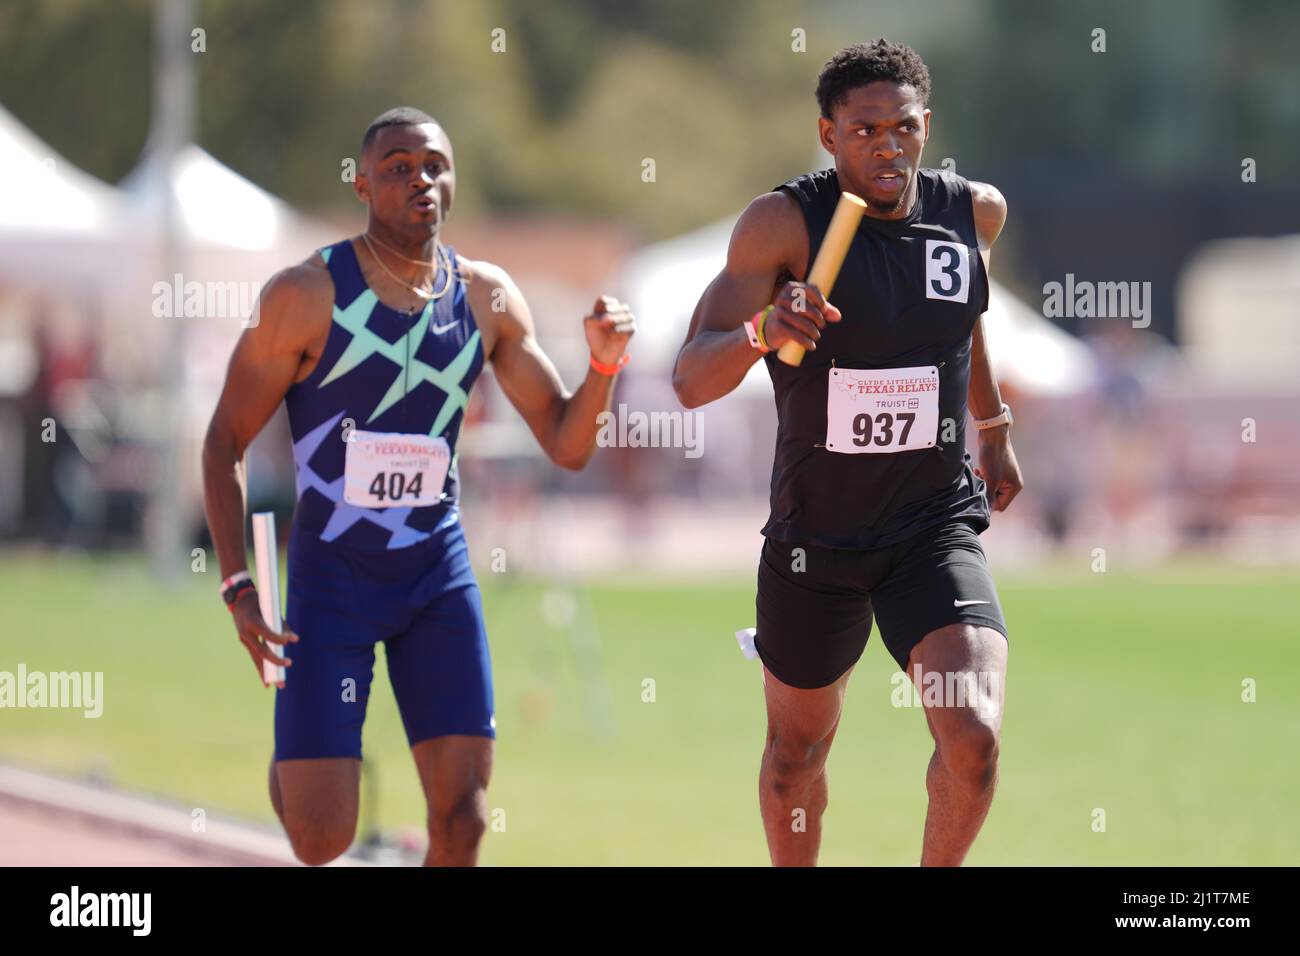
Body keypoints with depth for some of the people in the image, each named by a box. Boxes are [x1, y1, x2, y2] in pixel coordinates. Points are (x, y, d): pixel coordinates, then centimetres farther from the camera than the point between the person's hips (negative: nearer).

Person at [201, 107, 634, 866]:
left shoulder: (489, 299, 0)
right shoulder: (307, 296, -12)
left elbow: (566, 445, 5)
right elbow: (226, 440, -6)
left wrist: (605, 363, -15)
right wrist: (238, 587, -14)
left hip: (439, 575, 3)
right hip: (330, 581, -3)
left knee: (462, 817, -5)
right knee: (322, 840, -6)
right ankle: (289, 758, 32)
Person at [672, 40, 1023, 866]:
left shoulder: (975, 211, -4)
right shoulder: (784, 222, -16)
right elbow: (691, 381, -22)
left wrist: (995, 427, 30)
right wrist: (762, 334, -41)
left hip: (937, 527, 1)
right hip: (813, 539, -1)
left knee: (973, 737, -19)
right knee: (797, 749, 16)